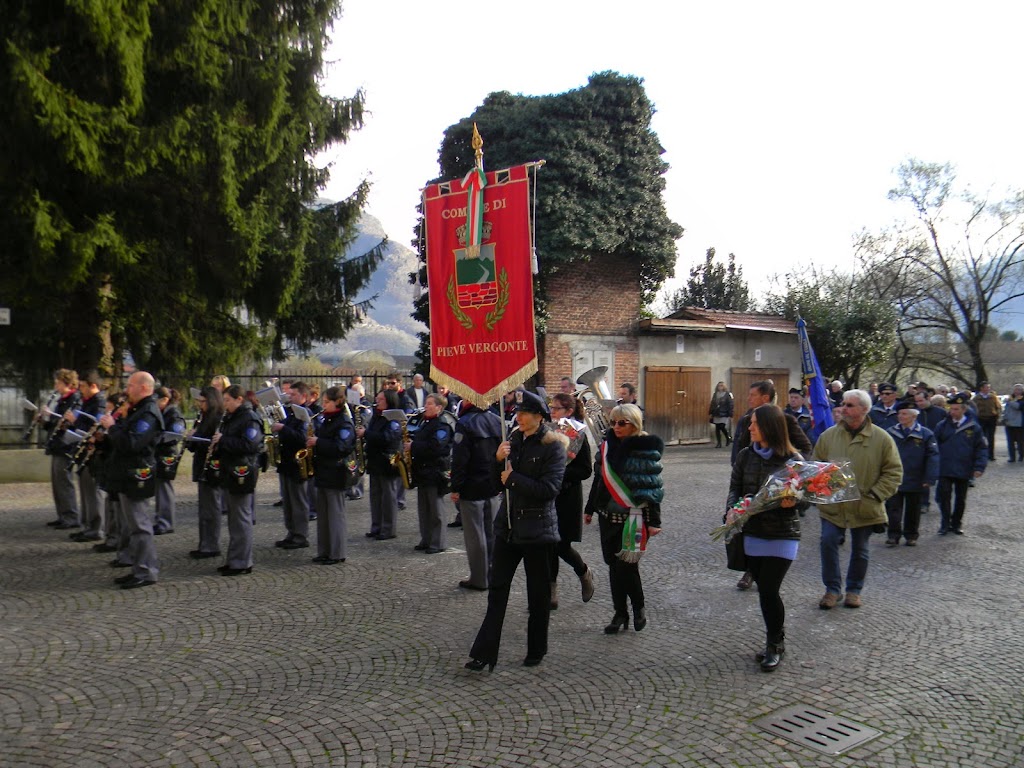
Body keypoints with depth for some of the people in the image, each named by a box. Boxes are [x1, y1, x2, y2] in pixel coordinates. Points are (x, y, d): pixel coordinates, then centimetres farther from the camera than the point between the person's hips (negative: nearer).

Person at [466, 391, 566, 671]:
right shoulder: (515, 439, 8)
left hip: (537, 529, -6)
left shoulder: (553, 446, -12)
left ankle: (536, 651, 25)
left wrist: (513, 478, -15)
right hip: (508, 525, 6)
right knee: (497, 588, 5)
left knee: (538, 593, 9)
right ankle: (485, 652, 10)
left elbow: (550, 488, -20)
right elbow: (499, 477, 12)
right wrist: (499, 458, -7)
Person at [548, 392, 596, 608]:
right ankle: (551, 594, 14)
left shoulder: (578, 436, -8)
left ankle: (585, 573, 29)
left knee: (562, 546, -2)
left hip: (568, 497, -5)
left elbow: (586, 470, -11)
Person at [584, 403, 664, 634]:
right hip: (609, 515, 6)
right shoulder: (608, 445, 7)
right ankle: (620, 613, 21)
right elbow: (599, 478, 15)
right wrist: (590, 508, 18)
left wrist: (654, 520, -14)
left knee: (626, 563, -6)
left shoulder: (646, 449, -10)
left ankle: (639, 606, 20)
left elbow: (652, 487, -11)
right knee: (614, 564, 9)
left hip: (634, 516, -6)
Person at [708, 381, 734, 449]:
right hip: (716, 414, 5)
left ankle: (728, 438, 17)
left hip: (724, 415, -5)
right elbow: (712, 404, 15)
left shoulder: (727, 395, -3)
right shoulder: (715, 394, 12)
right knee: (717, 429, 4)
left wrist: (730, 414, -12)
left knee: (722, 427, -11)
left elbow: (730, 405, -7)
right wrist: (710, 412, 10)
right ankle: (718, 443, 11)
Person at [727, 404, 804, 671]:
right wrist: (733, 508, -15)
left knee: (768, 590, -7)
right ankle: (776, 642, 30)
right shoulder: (746, 455, 2)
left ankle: (774, 645, 15)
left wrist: (791, 502, -24)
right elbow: (735, 488, 4)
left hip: (783, 534, -4)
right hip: (752, 531, 4)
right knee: (764, 589, 11)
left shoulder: (792, 459, -9)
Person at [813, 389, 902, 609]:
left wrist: (875, 495, -11)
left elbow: (894, 472, -2)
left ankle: (854, 590, 30)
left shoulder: (881, 438, -6)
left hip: (864, 508, -1)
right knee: (828, 542, -6)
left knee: (860, 549, 12)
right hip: (833, 505, 1)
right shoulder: (828, 435, 0)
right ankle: (832, 589, 10)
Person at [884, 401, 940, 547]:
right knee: (893, 509, 1)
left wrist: (930, 479, -13)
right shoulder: (891, 433, 1)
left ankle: (911, 536, 26)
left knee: (913, 510, 13)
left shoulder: (926, 434, -5)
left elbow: (933, 457, -7)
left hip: (915, 481, -1)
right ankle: (893, 535, 9)